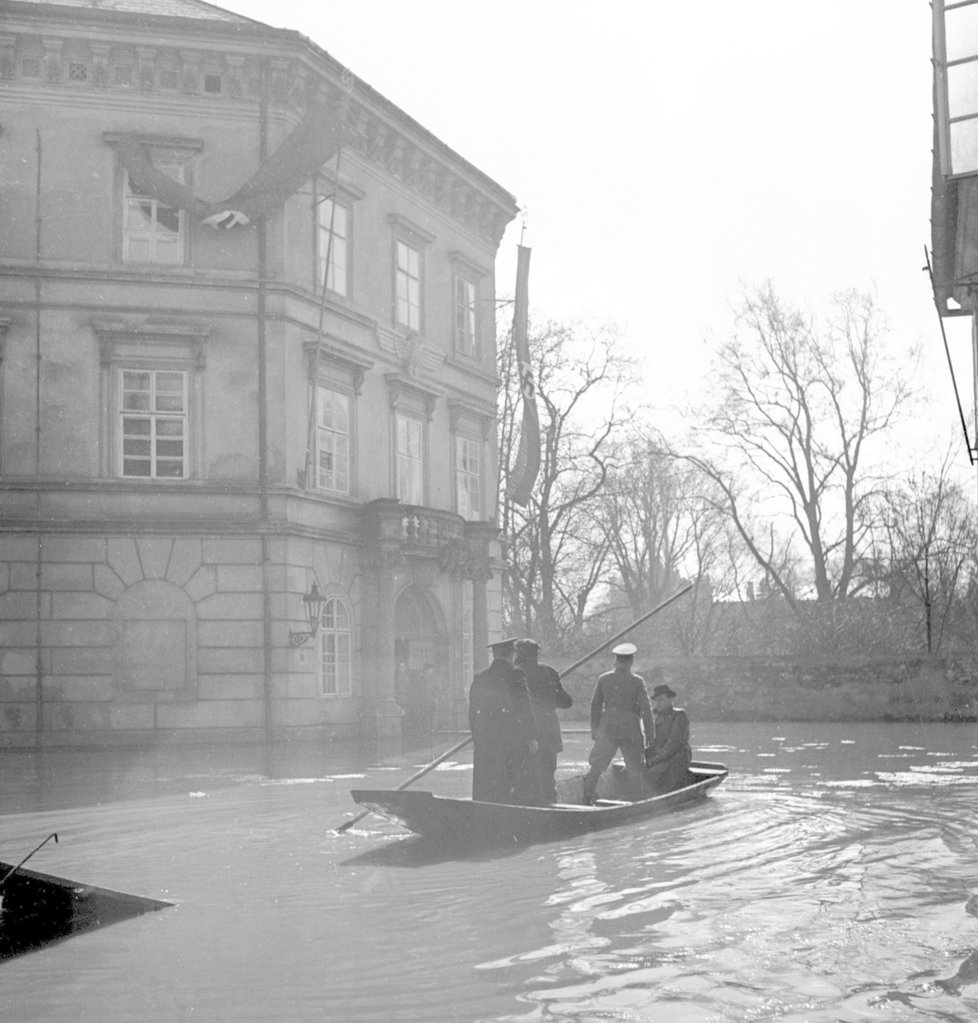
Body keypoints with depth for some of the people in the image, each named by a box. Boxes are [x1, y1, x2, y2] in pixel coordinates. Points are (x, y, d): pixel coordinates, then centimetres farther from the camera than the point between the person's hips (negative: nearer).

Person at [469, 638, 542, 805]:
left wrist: (477, 741, 16)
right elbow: (524, 709, -10)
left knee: (487, 791, 9)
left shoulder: (479, 678, 8)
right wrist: (531, 737, -6)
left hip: (485, 744, 5)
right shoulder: (515, 675, -6)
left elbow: (473, 713, 10)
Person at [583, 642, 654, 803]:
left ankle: (587, 797, 0)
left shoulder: (604, 679, 2)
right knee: (635, 769, 8)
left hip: (607, 729, 2)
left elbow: (595, 706, 7)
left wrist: (594, 728, 16)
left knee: (595, 766, 7)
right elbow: (646, 709, -5)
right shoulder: (637, 681, -5)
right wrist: (649, 733, 2)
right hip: (631, 731, -1)